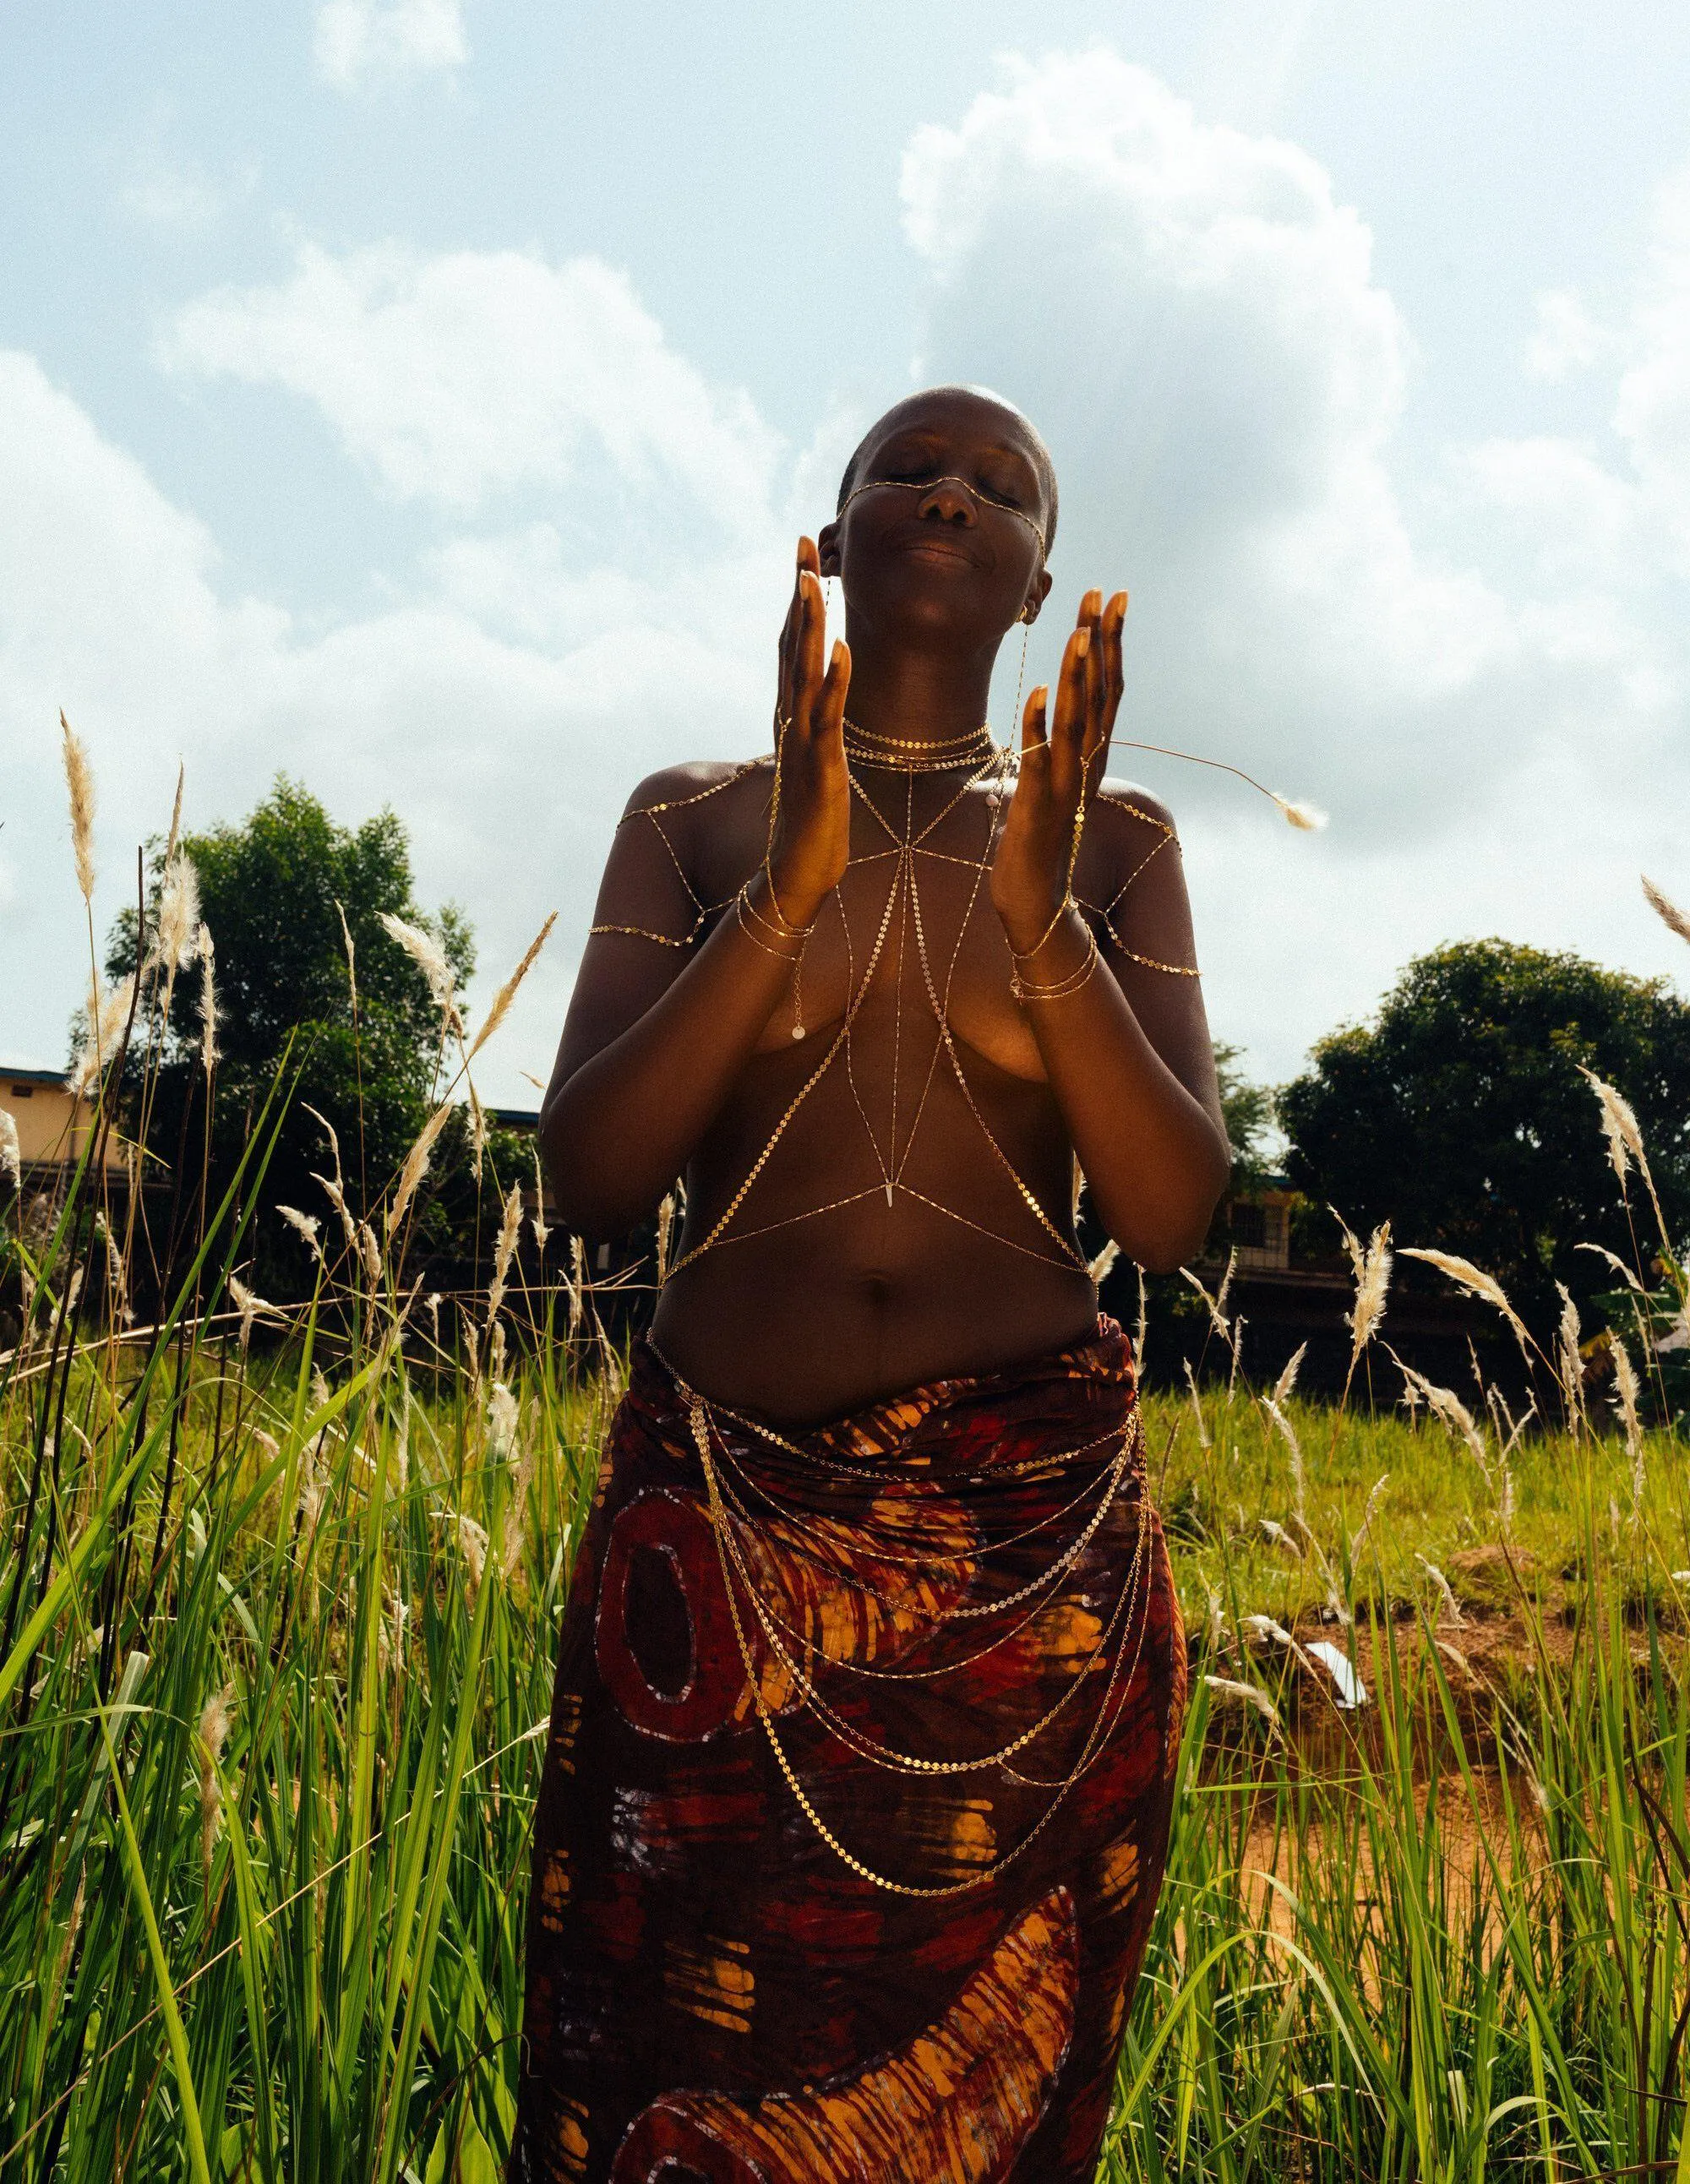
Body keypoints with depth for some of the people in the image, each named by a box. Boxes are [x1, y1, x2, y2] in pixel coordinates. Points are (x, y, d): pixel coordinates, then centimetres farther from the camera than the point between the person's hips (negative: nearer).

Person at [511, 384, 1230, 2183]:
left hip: (1038, 1543, 1)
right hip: (721, 1531, 0)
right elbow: (588, 1178, -6)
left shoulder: (1118, 846, 7)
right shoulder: (692, 822, 6)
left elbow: (1172, 1213, -4)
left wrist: (1036, 910, -18)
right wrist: (794, 876, -18)